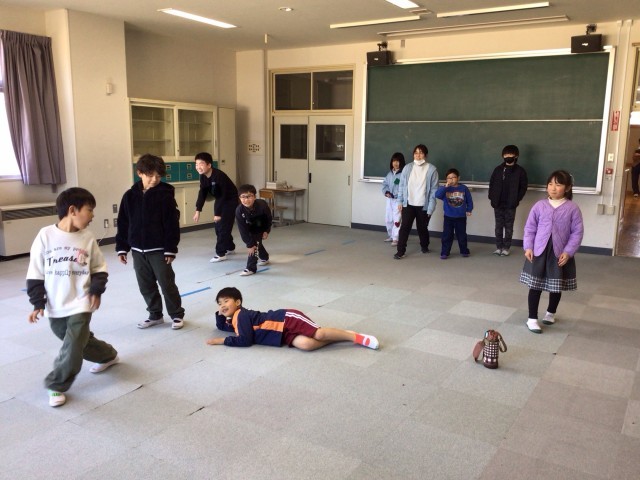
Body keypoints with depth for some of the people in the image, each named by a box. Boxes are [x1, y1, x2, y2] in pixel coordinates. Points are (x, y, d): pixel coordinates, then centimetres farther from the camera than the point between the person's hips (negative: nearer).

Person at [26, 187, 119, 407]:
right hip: (55, 307, 1)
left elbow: (99, 268, 7)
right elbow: (35, 272, -3)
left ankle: (57, 386, 10)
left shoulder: (88, 238, -5)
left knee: (73, 346, -8)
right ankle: (107, 356, 43)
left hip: (81, 304, -1)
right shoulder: (46, 235, -9)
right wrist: (37, 303, -6)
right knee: (80, 340, 16)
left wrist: (96, 291, -8)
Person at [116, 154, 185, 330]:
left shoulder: (165, 195, -10)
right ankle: (155, 315, 29)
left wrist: (171, 248, -12)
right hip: (137, 250, 4)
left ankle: (177, 315, 18)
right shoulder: (130, 196, 1)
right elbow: (123, 224, 6)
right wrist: (122, 248, 5)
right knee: (146, 285, 13)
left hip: (159, 250, -4)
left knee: (167, 283, 3)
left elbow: (172, 224, -10)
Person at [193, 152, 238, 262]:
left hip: (230, 200, -8)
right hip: (219, 200, 8)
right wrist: (198, 210, -9)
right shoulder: (203, 177, -8)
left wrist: (218, 213, -27)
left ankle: (220, 254, -7)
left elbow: (224, 195, -29)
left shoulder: (219, 176, -31)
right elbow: (202, 193, -1)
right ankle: (230, 247, 29)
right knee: (217, 226, 12)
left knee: (223, 226, -11)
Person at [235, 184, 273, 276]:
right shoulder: (239, 211, -34)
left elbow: (269, 218, -15)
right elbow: (243, 229, -29)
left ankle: (251, 268, -13)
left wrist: (266, 231, -13)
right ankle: (264, 258, 50)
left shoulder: (262, 205, -37)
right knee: (253, 243, 21)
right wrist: (249, 244, -29)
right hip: (251, 228, 4)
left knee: (256, 243, -17)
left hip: (262, 227, -3)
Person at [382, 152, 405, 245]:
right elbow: (385, 184, 13)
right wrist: (386, 192, -6)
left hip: (398, 200, -7)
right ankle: (390, 236, 30)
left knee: (396, 219, -8)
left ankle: (395, 238, -1)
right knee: (388, 219, 14)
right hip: (389, 199, 7)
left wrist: (395, 194, -25)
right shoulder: (390, 173, 10)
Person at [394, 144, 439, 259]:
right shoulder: (407, 168, 0)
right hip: (408, 204, 1)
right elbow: (401, 185, 6)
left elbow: (434, 190, -7)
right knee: (404, 227, -6)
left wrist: (430, 208, -10)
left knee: (422, 228, 14)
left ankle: (424, 246, 39)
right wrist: (400, 201, 2)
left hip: (423, 205, -1)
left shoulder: (431, 169, -7)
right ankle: (401, 251, -1)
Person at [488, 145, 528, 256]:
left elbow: (523, 187, -4)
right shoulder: (498, 169, 6)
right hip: (498, 203, 3)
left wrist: (516, 199, -11)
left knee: (508, 226, 5)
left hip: (510, 204, -3)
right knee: (498, 226, 8)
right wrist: (492, 197, 0)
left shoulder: (520, 171, -3)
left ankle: (506, 248, 12)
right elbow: (491, 183, 10)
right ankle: (499, 247, 16)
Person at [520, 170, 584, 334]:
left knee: (556, 286, 15)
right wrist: (528, 247, -6)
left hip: (560, 254, 0)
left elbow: (577, 232, -5)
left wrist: (568, 252, -12)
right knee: (535, 286, 3)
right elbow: (530, 228, 2)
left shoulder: (572, 209, -6)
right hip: (539, 252, 0)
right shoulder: (539, 206, -2)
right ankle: (532, 318, 12)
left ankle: (551, 313, 39)